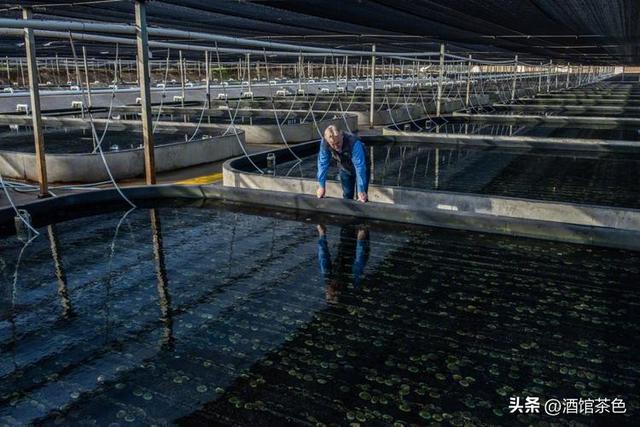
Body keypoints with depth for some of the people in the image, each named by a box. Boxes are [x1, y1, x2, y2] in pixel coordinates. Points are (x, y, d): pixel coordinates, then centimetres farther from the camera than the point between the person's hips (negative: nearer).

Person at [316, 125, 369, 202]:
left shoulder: (354, 143, -40)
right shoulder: (324, 143, -28)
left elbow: (360, 167, -40)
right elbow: (323, 164, -20)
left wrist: (361, 191, -41)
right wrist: (321, 186, -18)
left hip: (362, 169, -3)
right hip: (345, 170, 4)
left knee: (362, 198, -6)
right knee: (347, 197, 7)